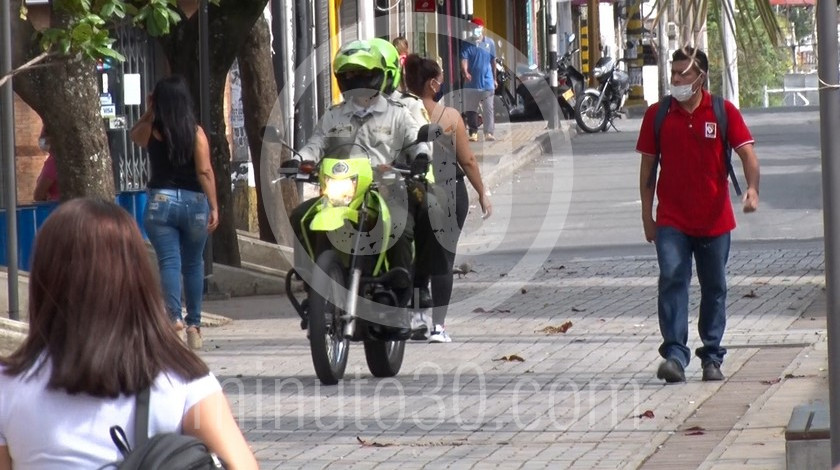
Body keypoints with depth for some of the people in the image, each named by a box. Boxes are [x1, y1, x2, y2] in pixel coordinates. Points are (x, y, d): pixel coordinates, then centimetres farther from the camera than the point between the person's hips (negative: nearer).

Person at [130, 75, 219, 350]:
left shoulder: (151, 131, 0)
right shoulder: (195, 132, -4)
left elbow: (134, 135, 25)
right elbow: (205, 171, -7)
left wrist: (149, 112, 16)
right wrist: (213, 207, -4)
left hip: (160, 201, 0)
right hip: (194, 202, 0)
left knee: (169, 262, -4)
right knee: (193, 264, 13)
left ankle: (174, 315, -24)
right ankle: (194, 324, 16)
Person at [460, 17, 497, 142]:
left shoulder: (489, 44, 4)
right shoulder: (467, 45, 0)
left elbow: (493, 62, 11)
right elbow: (464, 60, -11)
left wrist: (494, 79, 14)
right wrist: (465, 73, -30)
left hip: (487, 83, 0)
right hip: (471, 83, 0)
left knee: (488, 109, -2)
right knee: (470, 109, 4)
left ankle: (489, 132, -1)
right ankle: (473, 132, 12)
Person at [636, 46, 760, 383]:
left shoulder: (723, 112, 0)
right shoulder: (657, 115, 2)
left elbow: (746, 152, -7)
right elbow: (648, 166, 7)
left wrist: (752, 188, -26)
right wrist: (647, 216, 6)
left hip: (714, 219, 1)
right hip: (671, 220, -1)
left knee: (714, 289, 9)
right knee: (672, 280, -15)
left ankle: (712, 358, 20)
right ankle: (675, 355, -20)